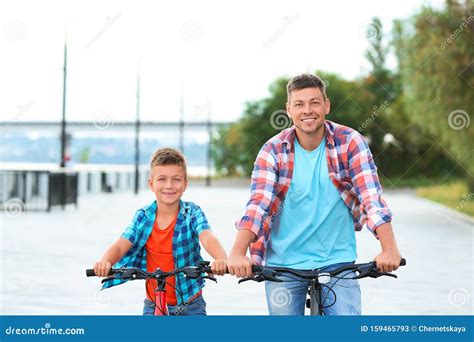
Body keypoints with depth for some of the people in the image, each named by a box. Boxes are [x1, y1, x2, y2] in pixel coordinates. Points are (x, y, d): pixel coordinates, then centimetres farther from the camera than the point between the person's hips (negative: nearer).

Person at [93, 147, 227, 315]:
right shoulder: (143, 216, -3)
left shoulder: (192, 213, -10)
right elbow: (120, 245, -12)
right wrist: (105, 261, -36)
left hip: (190, 305, -2)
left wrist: (221, 259, -51)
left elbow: (207, 238, -28)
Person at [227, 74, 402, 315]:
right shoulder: (273, 150, -6)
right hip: (283, 263, 1)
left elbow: (372, 198, -16)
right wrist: (237, 253, -32)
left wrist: (390, 249, -29)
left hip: (336, 260, 0)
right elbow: (258, 203, -16)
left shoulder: (350, 142, -7)